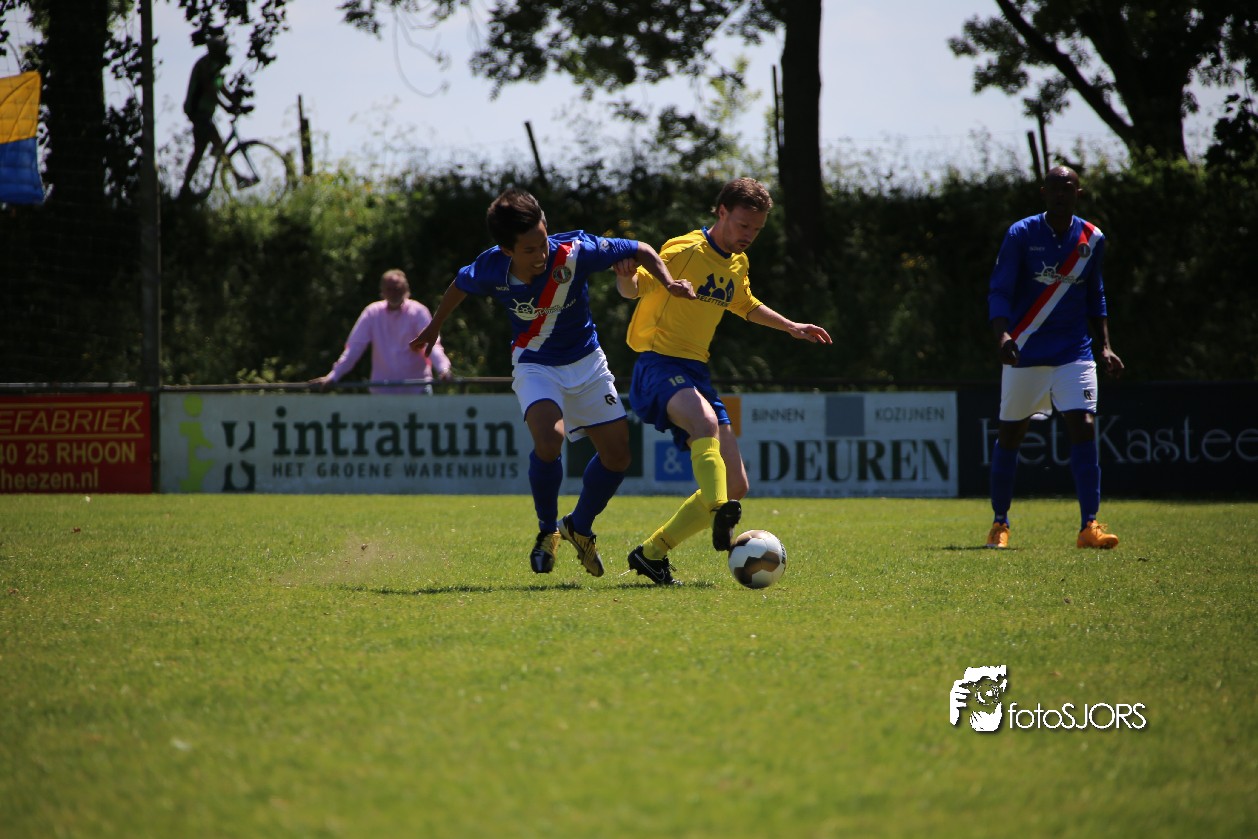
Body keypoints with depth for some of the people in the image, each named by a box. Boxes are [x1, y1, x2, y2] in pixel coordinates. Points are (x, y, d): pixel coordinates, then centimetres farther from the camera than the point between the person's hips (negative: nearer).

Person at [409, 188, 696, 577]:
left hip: (586, 362, 2)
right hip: (534, 366, -2)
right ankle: (547, 530, -5)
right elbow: (460, 285, 3)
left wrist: (668, 283, -30)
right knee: (549, 438, -29)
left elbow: (639, 250, -13)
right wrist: (434, 328, 19)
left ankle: (579, 526, 27)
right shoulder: (491, 271, -22)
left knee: (617, 454, 0)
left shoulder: (575, 252, -26)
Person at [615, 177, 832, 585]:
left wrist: (792, 327, 33)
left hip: (696, 373, 8)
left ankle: (652, 553, 10)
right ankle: (720, 513, -55)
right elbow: (635, 289, -14)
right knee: (706, 420, -41)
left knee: (736, 486, 2)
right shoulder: (685, 251, -10)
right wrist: (627, 278, -36)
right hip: (660, 366, -8)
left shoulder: (737, 264, 14)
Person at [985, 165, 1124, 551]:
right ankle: (999, 523, 19)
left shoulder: (1092, 239, 4)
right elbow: (999, 292, -10)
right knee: (1009, 434, 5)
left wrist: (1105, 346, 10)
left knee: (1083, 428, -13)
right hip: (1024, 352, -2)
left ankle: (1089, 526, -14)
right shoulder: (1021, 235, -7)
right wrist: (1003, 335, -28)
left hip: (1074, 353, 2)